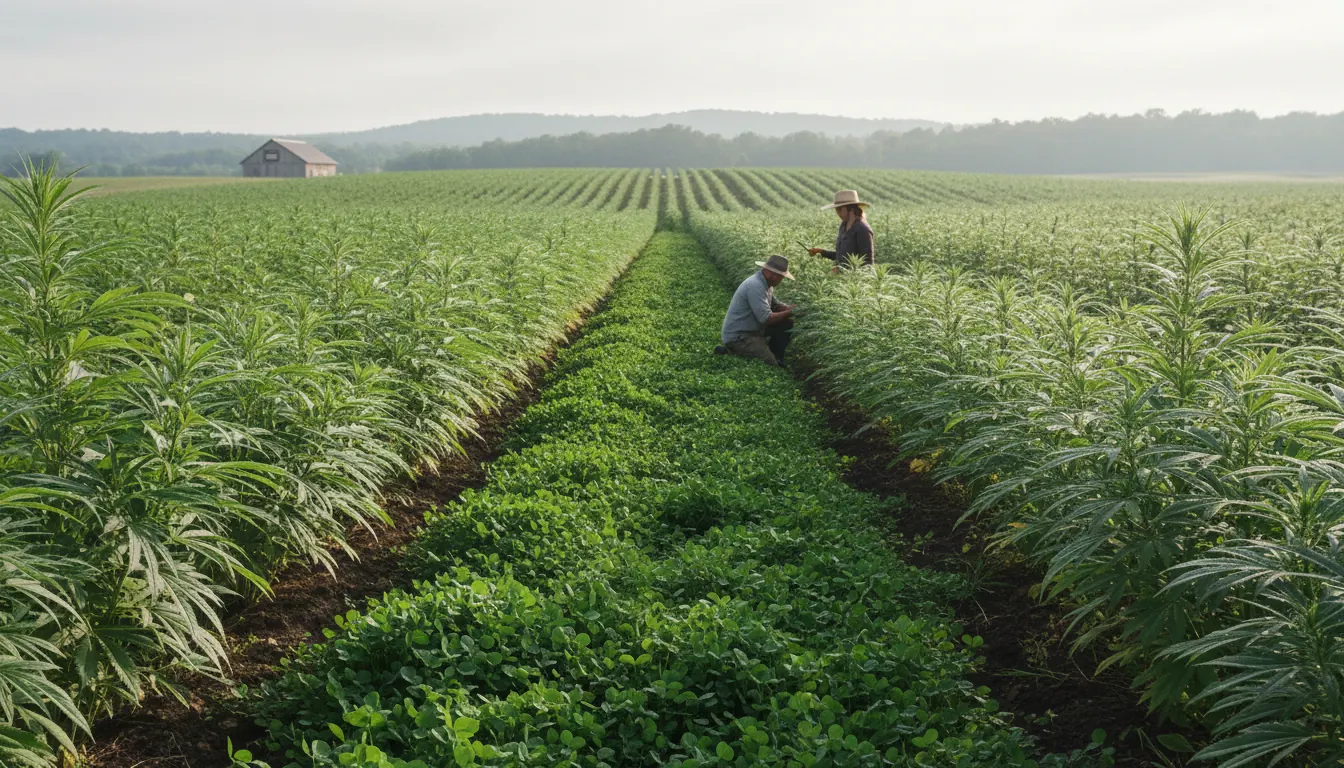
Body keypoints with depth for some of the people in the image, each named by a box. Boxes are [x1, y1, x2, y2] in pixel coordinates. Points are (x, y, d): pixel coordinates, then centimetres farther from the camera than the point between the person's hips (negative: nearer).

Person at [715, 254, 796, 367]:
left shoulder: (765, 283, 6)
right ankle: (730, 352, -5)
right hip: (737, 336, -10)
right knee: (771, 364, -17)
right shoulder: (755, 286, -25)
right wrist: (791, 312, -18)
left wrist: (791, 308, -1)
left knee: (787, 324, 6)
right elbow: (766, 319, -28)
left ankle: (777, 359, 11)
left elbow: (774, 305, 18)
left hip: (753, 329, 10)